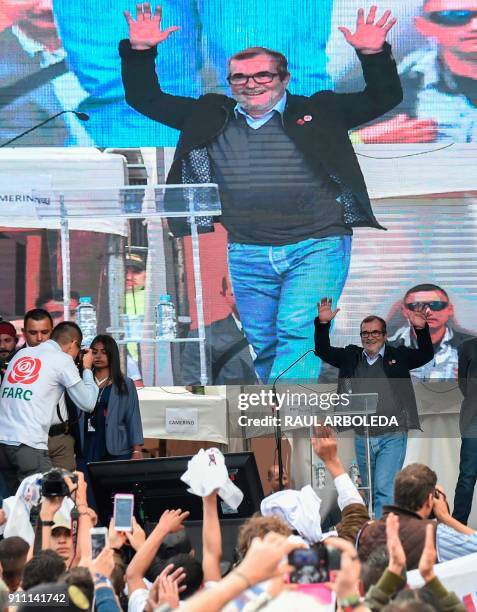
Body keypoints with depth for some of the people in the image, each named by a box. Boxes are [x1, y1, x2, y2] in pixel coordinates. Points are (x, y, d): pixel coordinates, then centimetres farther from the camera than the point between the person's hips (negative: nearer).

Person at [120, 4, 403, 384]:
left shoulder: (317, 112, 6)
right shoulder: (210, 117, 11)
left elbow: (383, 98, 4)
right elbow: (146, 99, 15)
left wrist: (373, 54, -13)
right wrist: (140, 51, 0)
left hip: (317, 247, -3)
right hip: (247, 255, 3)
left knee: (299, 332, -17)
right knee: (263, 344, 9)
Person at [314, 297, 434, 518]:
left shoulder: (398, 356, 1)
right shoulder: (350, 357, 8)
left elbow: (426, 354, -7)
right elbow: (323, 350, 8)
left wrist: (421, 329, -25)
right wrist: (323, 324, -8)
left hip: (392, 437, -4)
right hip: (362, 439, 4)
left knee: (384, 488, -14)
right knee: (370, 491, 14)